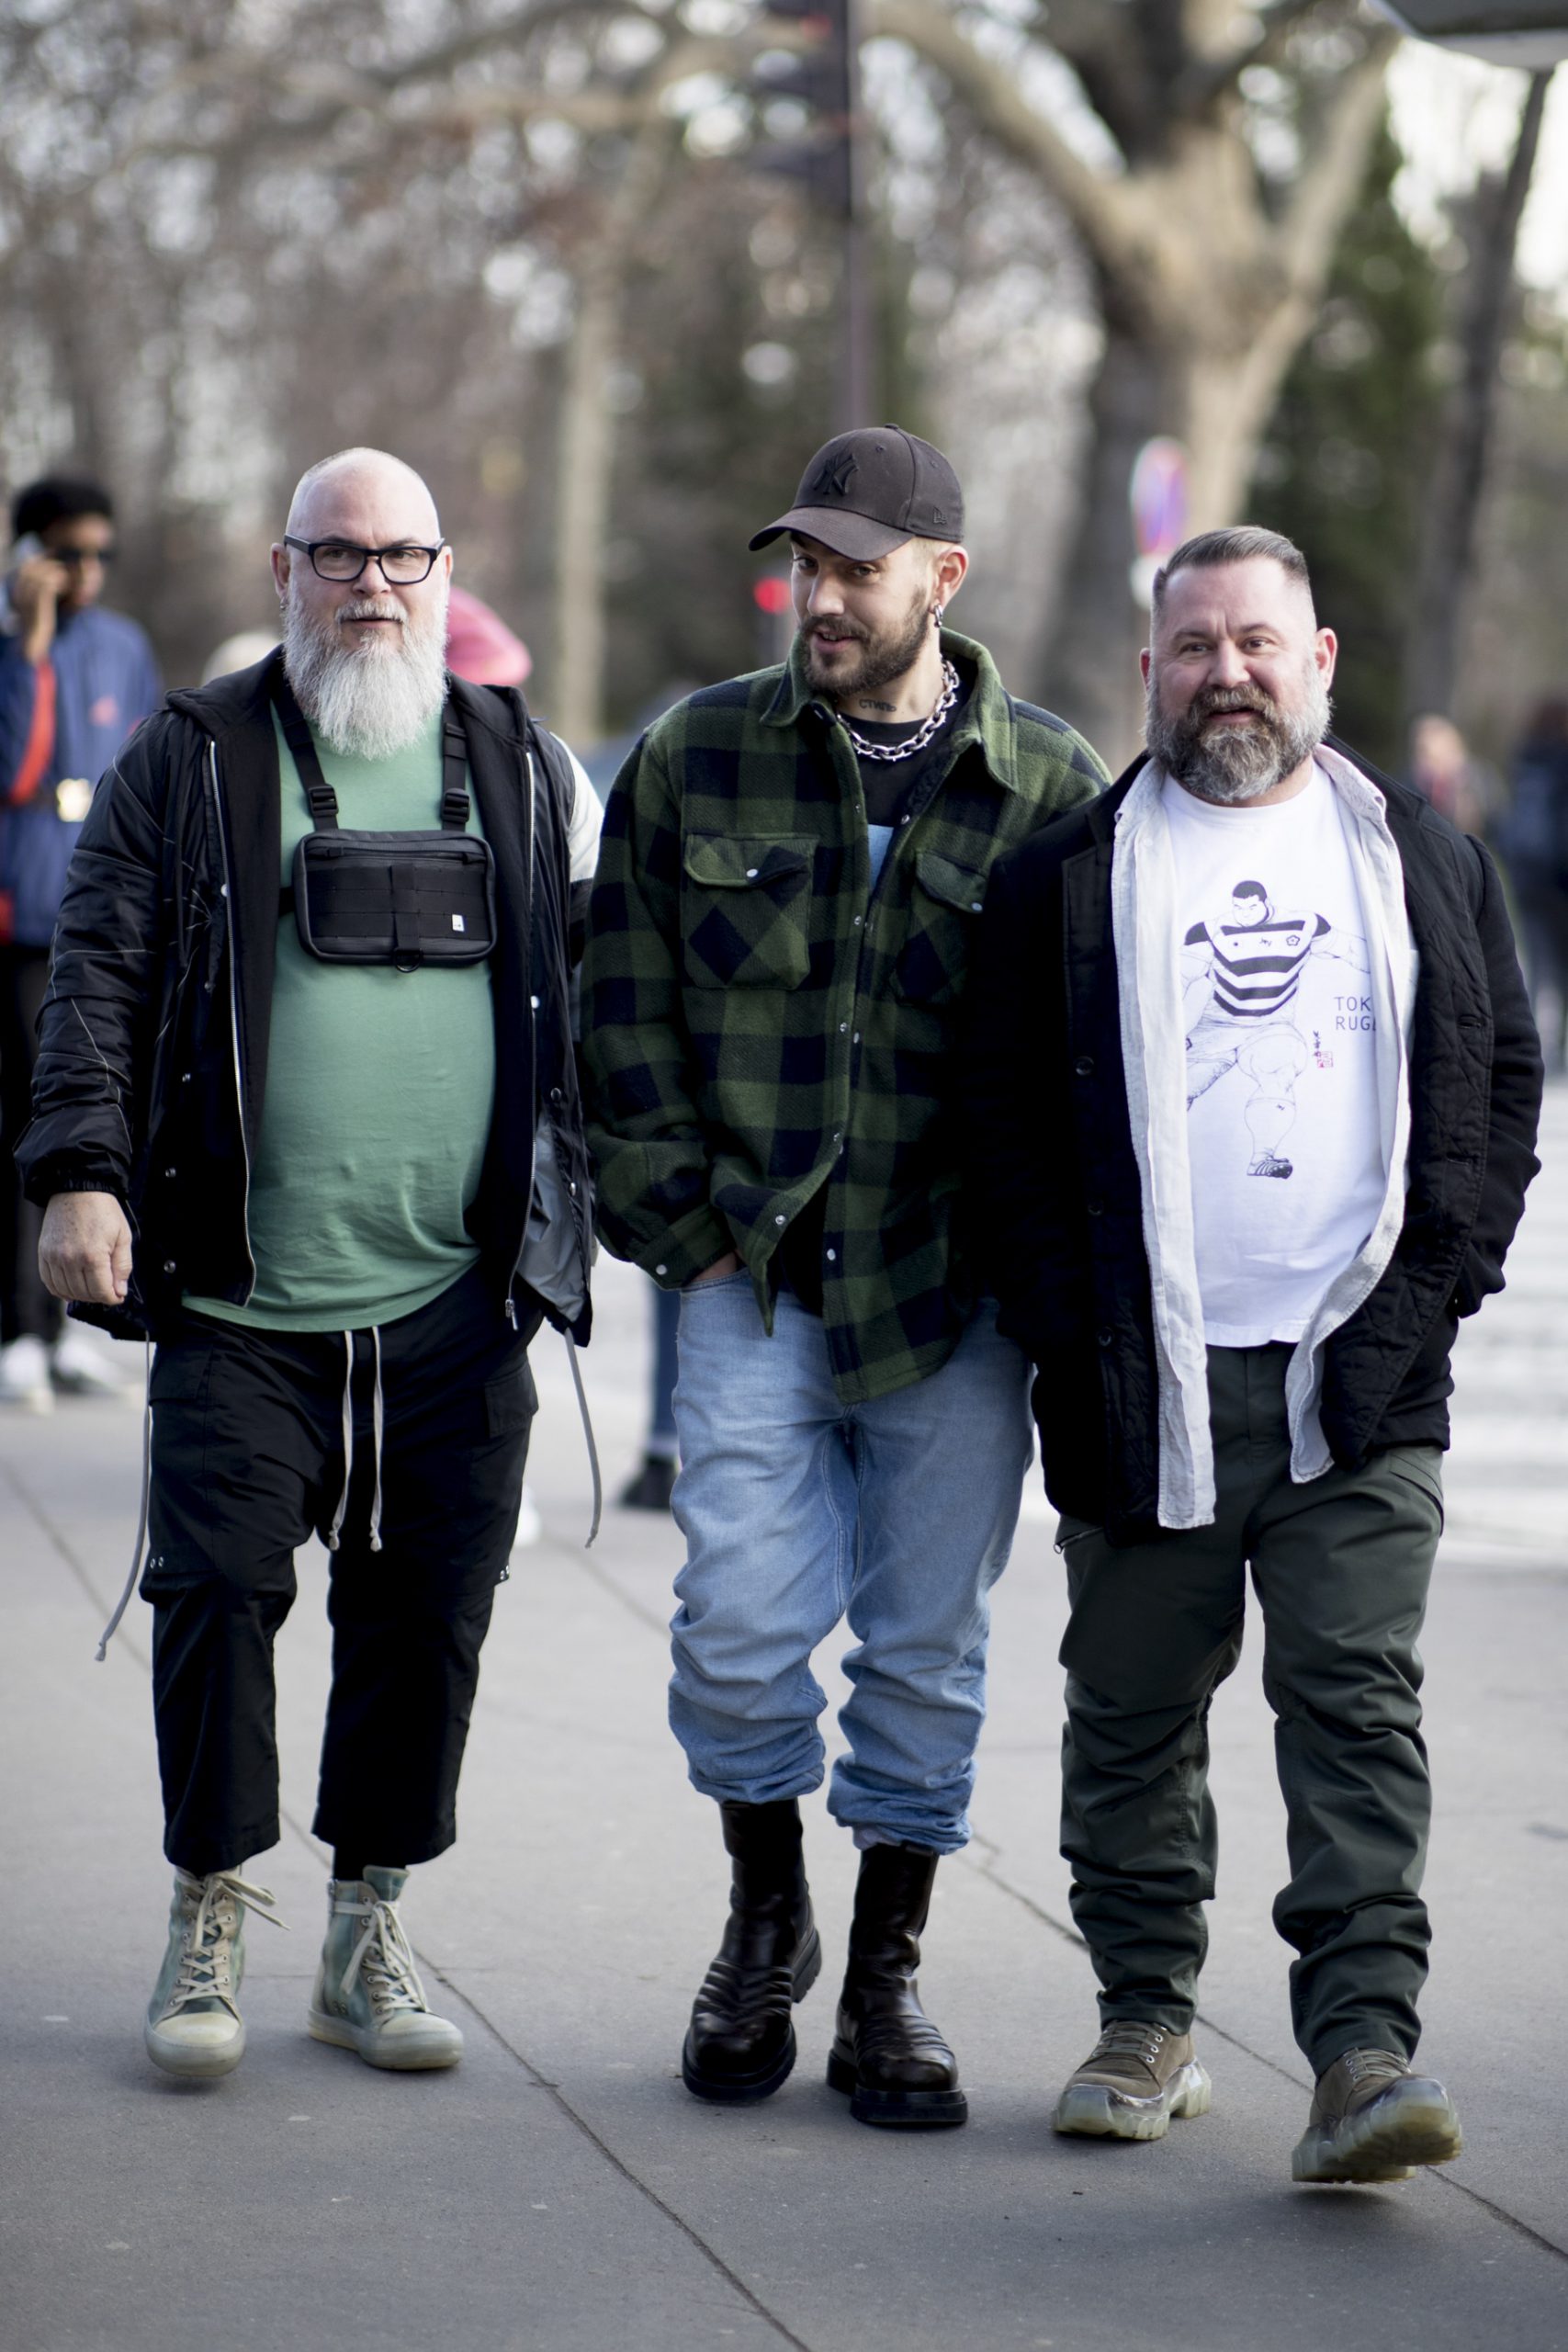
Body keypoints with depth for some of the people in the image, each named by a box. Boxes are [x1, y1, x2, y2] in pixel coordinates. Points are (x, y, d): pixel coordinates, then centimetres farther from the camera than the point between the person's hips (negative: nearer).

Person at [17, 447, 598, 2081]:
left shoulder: (523, 769, 13)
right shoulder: (192, 760, 5)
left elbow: (577, 998, 18)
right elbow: (99, 971, 1)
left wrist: (582, 1203, 12)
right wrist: (78, 1171, -10)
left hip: (460, 1302, 2)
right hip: (239, 1297, -2)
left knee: (426, 1615, 5)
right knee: (217, 1590, -5)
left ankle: (367, 1937, 18)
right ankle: (207, 1924, 11)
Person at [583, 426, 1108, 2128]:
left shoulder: (1055, 790, -1)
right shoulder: (696, 758, 2)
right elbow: (627, 1011, 6)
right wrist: (682, 1218, 0)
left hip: (954, 1292, 0)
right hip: (754, 1277, 0)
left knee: (926, 1644, 6)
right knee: (740, 1626, -6)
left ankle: (885, 1978, 20)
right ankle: (764, 1926, 18)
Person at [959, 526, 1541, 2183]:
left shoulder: (1424, 860, 10)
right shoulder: (1067, 876, 6)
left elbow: (1502, 1082, 11)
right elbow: (1006, 1118, 4)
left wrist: (1434, 1288, -2)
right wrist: (1067, 1334, -5)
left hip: (1362, 1377, 0)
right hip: (1147, 1380, 0)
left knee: (1357, 1703, -8)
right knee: (1133, 1715, 8)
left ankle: (1364, 2051, -12)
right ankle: (1147, 2030, 20)